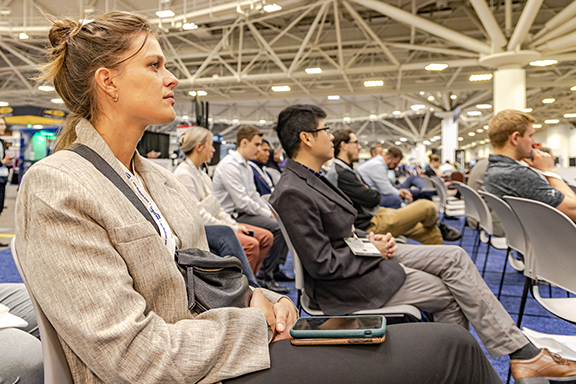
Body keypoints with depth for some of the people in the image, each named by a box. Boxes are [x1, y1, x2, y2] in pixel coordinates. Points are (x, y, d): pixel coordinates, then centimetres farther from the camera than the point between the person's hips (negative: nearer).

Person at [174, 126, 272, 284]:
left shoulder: (201, 174, 16)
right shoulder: (183, 175, -14)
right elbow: (198, 214, -19)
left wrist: (235, 225, 3)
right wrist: (231, 229, -17)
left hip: (215, 224, 10)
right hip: (199, 230, -10)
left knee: (265, 237, 0)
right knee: (250, 244, -27)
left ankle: (248, 282, 7)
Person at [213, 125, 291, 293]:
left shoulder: (246, 166, 16)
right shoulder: (229, 166, -17)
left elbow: (254, 195, 20)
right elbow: (242, 202, -22)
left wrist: (271, 213, 5)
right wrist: (267, 214, -12)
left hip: (244, 212, 10)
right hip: (231, 215, -10)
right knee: (276, 227, -23)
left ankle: (275, 269, 11)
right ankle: (265, 275, -13)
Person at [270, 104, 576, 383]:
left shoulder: (310, 178, 9)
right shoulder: (292, 194, -24)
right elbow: (323, 264, -25)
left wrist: (370, 238, 1)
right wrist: (373, 249, -14)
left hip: (367, 256, 10)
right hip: (343, 285, -10)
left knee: (455, 257, 0)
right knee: (448, 294, -5)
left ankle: (521, 352, 5)